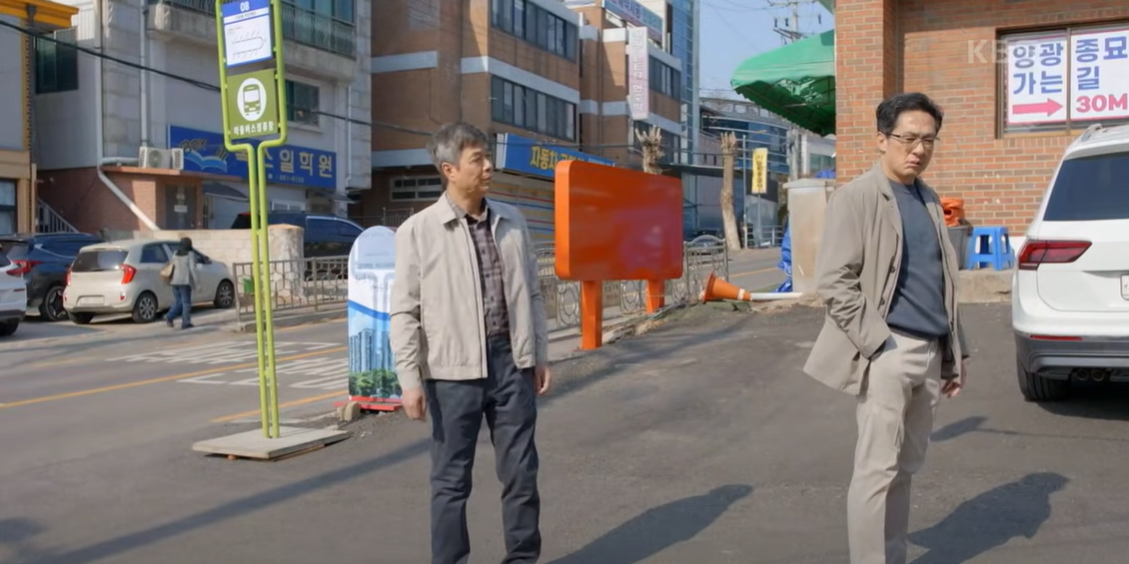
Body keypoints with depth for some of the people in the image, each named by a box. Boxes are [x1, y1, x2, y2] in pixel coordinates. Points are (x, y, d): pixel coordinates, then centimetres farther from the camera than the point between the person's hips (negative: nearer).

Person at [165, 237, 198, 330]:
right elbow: (192, 269, -15)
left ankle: (169, 317, -3)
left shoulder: (175, 254, 9)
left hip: (174, 281, 6)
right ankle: (185, 323, -1)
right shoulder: (190, 254, -8)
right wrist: (196, 282, -14)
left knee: (177, 302, 14)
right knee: (186, 303, 0)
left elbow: (171, 266, 11)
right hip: (184, 281, -6)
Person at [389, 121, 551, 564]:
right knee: (452, 479, 8)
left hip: (511, 361, 4)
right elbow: (403, 312, -7)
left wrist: (539, 355, 12)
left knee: (521, 472, 11)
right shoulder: (418, 230, -6)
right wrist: (410, 378, -10)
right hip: (453, 369, -4)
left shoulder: (512, 221, 7)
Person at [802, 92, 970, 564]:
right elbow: (833, 281, -13)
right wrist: (878, 343, -17)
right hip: (889, 352, -7)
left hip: (930, 352, 7)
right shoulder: (857, 197, -6)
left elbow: (943, 281, 19)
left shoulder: (929, 200, 16)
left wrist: (954, 352, 16)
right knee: (878, 470, -3)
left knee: (906, 468, 13)